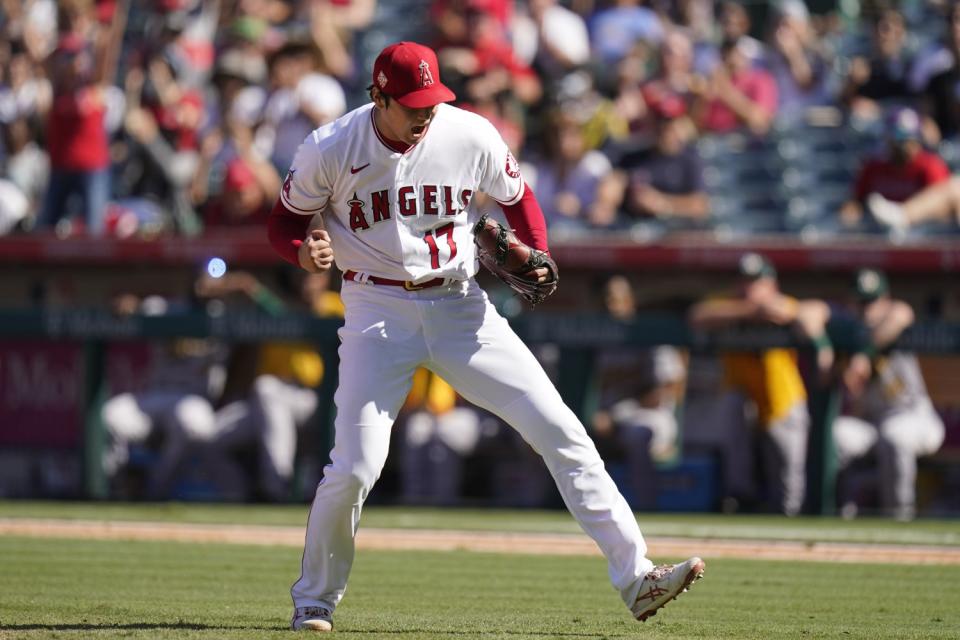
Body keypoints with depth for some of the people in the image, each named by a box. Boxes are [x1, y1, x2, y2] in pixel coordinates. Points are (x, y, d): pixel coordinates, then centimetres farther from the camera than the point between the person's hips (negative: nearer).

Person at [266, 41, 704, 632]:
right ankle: (314, 601, 13)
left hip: (461, 308, 2)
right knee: (355, 468, -12)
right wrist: (305, 250, -22)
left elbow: (517, 197, 10)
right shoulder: (329, 151, -11)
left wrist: (537, 257, -8)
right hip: (379, 312, -2)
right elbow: (284, 222, 2)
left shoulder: (471, 136, -7)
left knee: (561, 432, -8)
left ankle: (636, 578, -7)